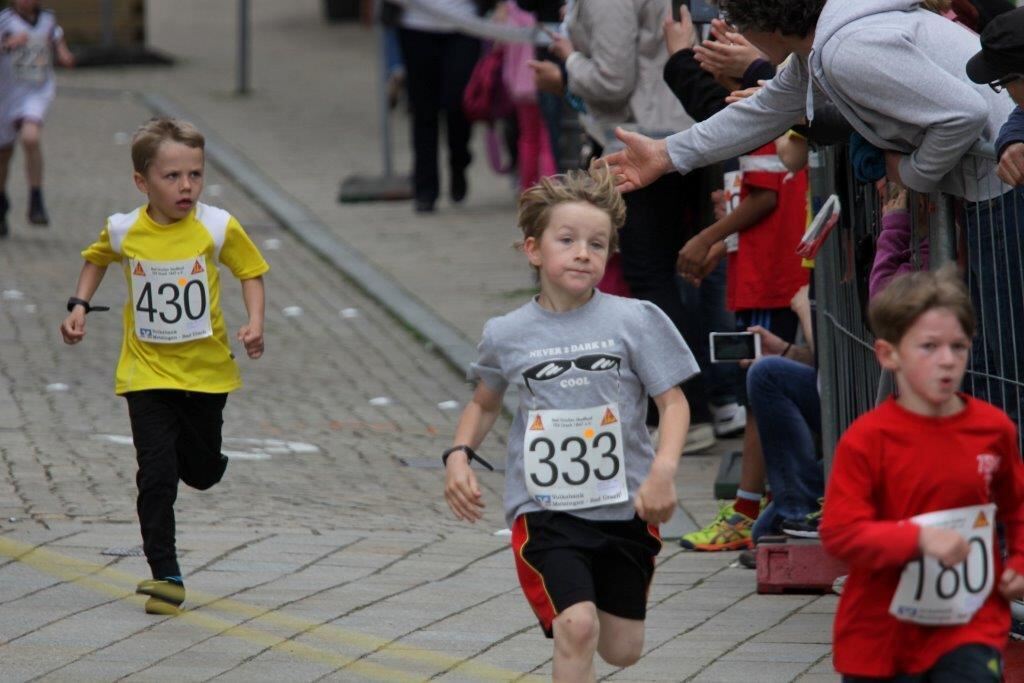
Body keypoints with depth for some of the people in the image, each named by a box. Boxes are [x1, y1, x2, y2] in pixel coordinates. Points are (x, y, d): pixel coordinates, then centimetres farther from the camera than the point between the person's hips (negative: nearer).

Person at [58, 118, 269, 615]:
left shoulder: (217, 228, -11)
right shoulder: (124, 231, -8)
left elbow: (250, 271, 1)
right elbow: (96, 259, 14)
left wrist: (255, 323, -13)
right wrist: (79, 306, 2)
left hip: (205, 370, 1)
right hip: (147, 373, -1)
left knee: (203, 472, 10)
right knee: (156, 475, -9)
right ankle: (165, 576, -2)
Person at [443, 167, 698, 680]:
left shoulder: (635, 321, -4)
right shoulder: (507, 335, 0)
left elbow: (673, 402, -4)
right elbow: (484, 403, 17)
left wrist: (664, 469, -21)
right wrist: (459, 456, 0)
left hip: (625, 508, 1)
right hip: (544, 509, -1)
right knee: (577, 629, -20)